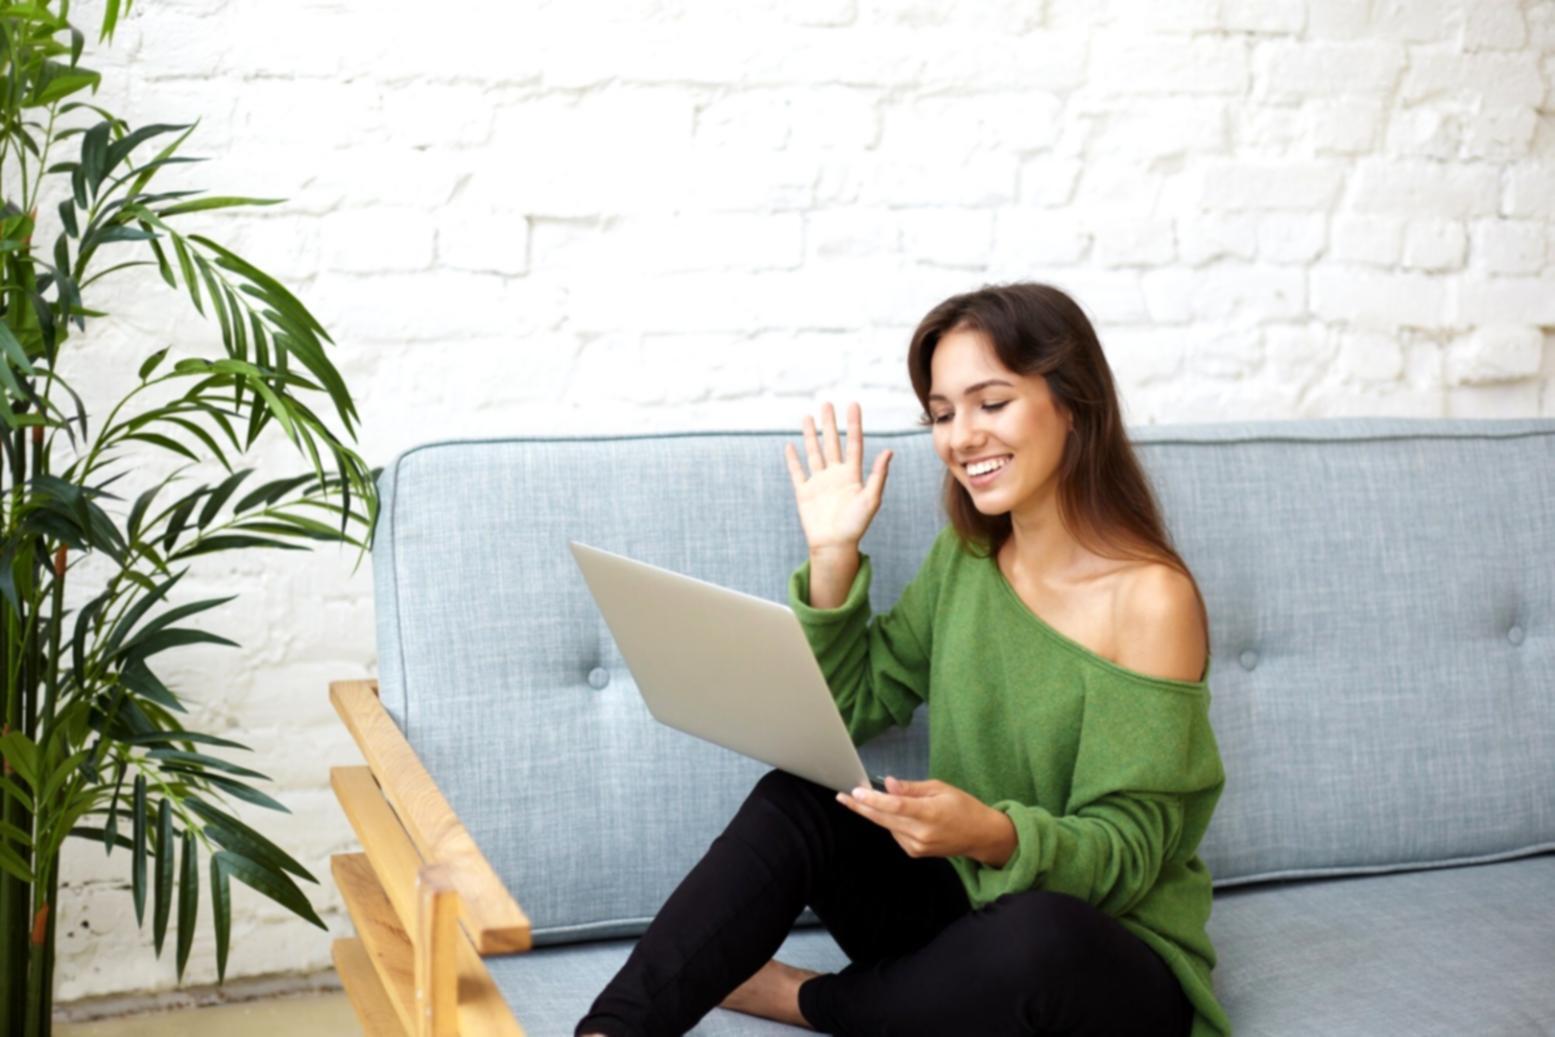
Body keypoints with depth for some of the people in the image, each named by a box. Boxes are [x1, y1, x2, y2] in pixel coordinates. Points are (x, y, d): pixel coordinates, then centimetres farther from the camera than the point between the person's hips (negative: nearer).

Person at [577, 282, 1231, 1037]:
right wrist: (833, 558, -6)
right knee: (798, 797, -17)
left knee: (1037, 933, -37)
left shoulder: (1150, 598, -17)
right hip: (966, 912, 6)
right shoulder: (964, 556, 4)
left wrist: (992, 834, -36)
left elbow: (1125, 853, -17)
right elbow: (852, 709, 6)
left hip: (1115, 955, -5)